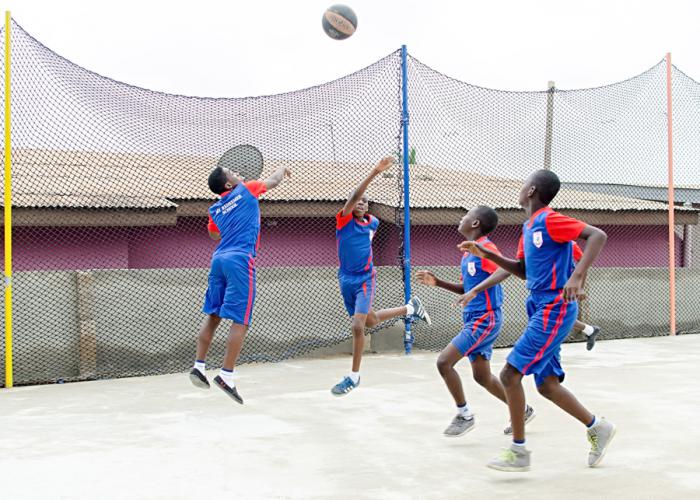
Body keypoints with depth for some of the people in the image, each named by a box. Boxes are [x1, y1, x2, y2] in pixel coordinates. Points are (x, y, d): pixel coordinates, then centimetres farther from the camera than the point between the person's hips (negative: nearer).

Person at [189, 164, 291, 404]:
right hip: (240, 259, -6)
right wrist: (283, 169, 43)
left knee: (213, 316, 13)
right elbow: (273, 181, 23)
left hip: (219, 258, 7)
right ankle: (226, 376, -12)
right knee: (240, 321, -7)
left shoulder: (215, 210, 19)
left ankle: (198, 366, 7)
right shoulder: (246, 190, 6)